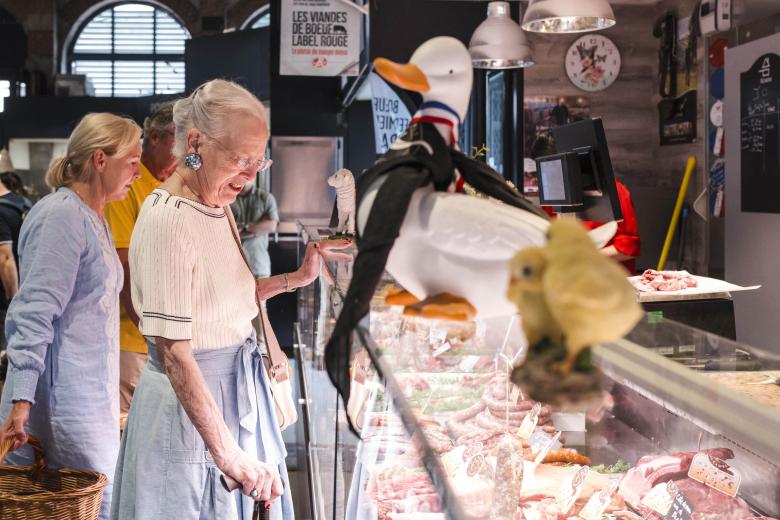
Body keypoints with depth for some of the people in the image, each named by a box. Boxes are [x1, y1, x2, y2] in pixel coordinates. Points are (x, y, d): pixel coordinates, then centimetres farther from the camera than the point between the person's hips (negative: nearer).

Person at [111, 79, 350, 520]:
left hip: (236, 388, 9)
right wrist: (227, 454, -31)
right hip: (190, 399, -9)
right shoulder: (168, 221, -23)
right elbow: (174, 352, -27)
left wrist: (296, 277, 8)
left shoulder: (219, 207, 5)